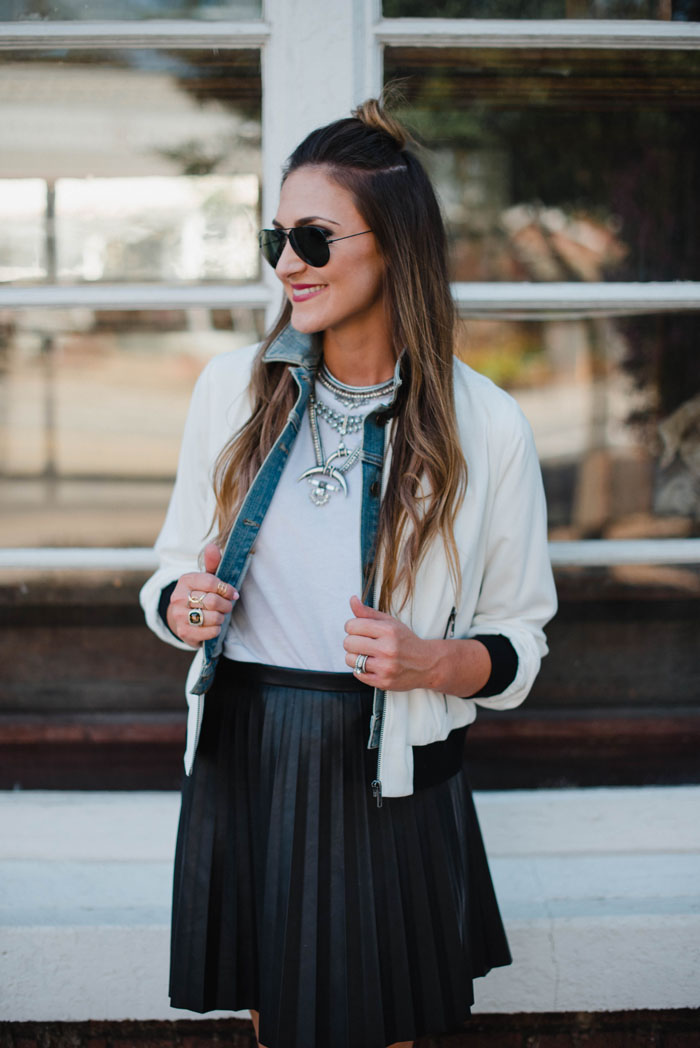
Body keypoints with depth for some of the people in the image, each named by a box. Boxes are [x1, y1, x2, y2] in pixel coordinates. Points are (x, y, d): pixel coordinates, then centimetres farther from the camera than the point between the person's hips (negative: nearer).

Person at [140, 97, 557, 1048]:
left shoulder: (486, 425, -9)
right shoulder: (233, 386, -1)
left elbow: (520, 640, 0)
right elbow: (179, 564, 11)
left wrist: (432, 661, -20)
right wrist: (179, 605, -11)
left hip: (390, 776, -2)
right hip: (242, 757, 2)